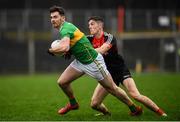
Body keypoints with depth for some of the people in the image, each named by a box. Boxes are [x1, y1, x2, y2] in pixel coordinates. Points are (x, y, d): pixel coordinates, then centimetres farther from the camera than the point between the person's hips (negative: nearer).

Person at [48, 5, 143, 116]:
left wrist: (50, 50, -25)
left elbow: (64, 48, -43)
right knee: (62, 82, 2)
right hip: (80, 61, 9)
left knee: (111, 88, 1)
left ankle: (134, 108, 15)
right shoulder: (66, 27, 6)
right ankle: (73, 103, 27)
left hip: (93, 61, -9)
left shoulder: (66, 29, -24)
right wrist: (69, 52, 5)